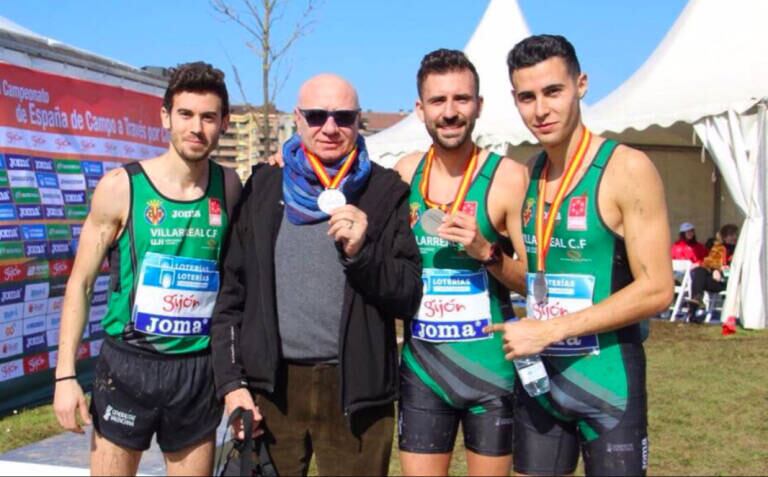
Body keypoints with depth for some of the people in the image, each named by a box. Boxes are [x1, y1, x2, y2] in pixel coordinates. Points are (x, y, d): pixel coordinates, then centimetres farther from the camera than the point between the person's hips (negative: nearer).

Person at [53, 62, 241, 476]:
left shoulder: (229, 187, 0)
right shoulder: (121, 187, -8)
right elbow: (80, 283, -3)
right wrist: (65, 374, -7)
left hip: (198, 368, 3)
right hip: (129, 362, -2)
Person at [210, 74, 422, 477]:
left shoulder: (385, 191, 1)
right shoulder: (262, 187, 6)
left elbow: (408, 299, -1)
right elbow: (231, 291, 7)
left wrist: (361, 252, -17)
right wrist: (231, 381, 1)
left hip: (355, 387, -1)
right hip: (269, 385, 1)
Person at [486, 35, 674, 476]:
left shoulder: (627, 169, -13)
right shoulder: (526, 175, 6)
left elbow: (656, 290, -17)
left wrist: (550, 329, -18)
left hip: (608, 379, -5)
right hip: (538, 377, 6)